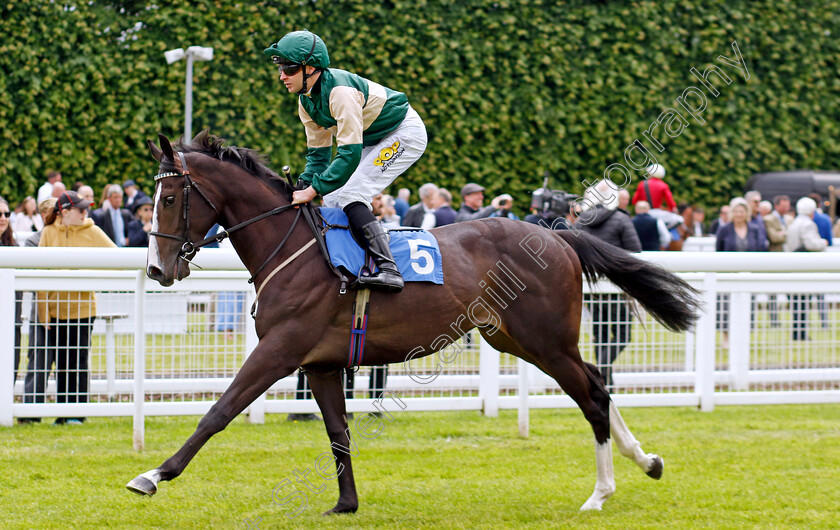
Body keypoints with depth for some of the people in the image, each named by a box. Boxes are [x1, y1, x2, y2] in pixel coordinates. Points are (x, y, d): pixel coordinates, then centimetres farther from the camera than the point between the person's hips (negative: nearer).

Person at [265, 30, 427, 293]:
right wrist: (305, 189, -8)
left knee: (350, 196, -23)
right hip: (373, 140, 10)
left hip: (405, 133, -10)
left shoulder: (340, 91, -31)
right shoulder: (306, 100, -2)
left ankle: (388, 269, -29)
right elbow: (318, 152, 6)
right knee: (332, 201, 4)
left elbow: (350, 153, -34)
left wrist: (314, 189, -32)